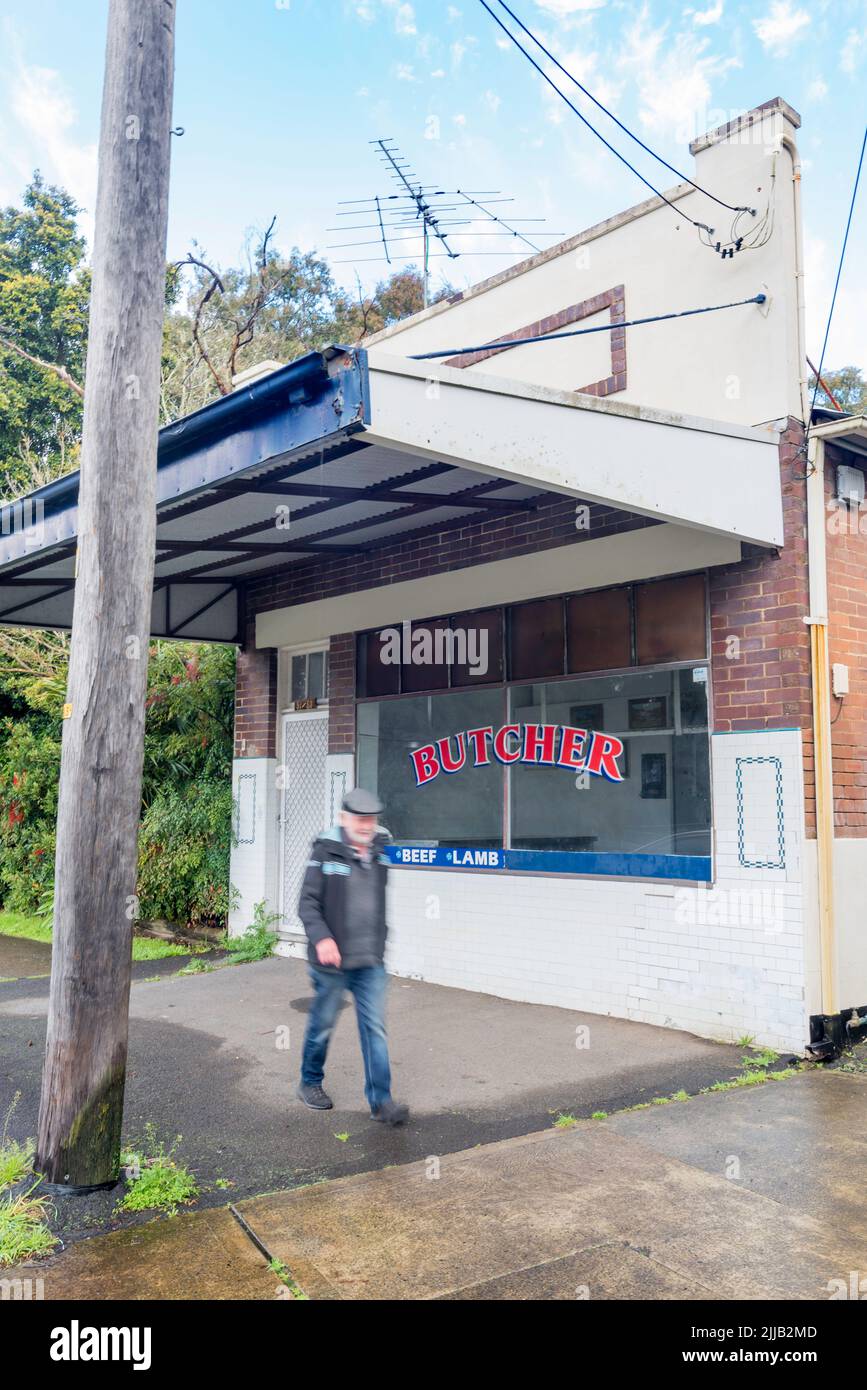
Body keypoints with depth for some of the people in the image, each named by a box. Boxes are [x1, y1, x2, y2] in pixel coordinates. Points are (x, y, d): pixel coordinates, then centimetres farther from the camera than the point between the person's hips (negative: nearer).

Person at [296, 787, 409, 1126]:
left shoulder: (379, 852, 7)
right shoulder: (326, 851, -10)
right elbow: (308, 902, -13)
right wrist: (321, 937, -27)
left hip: (370, 961, 4)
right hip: (332, 960, -4)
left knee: (374, 1028, 0)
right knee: (322, 1025, 12)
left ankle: (380, 1100, 4)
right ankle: (310, 1083, 33)